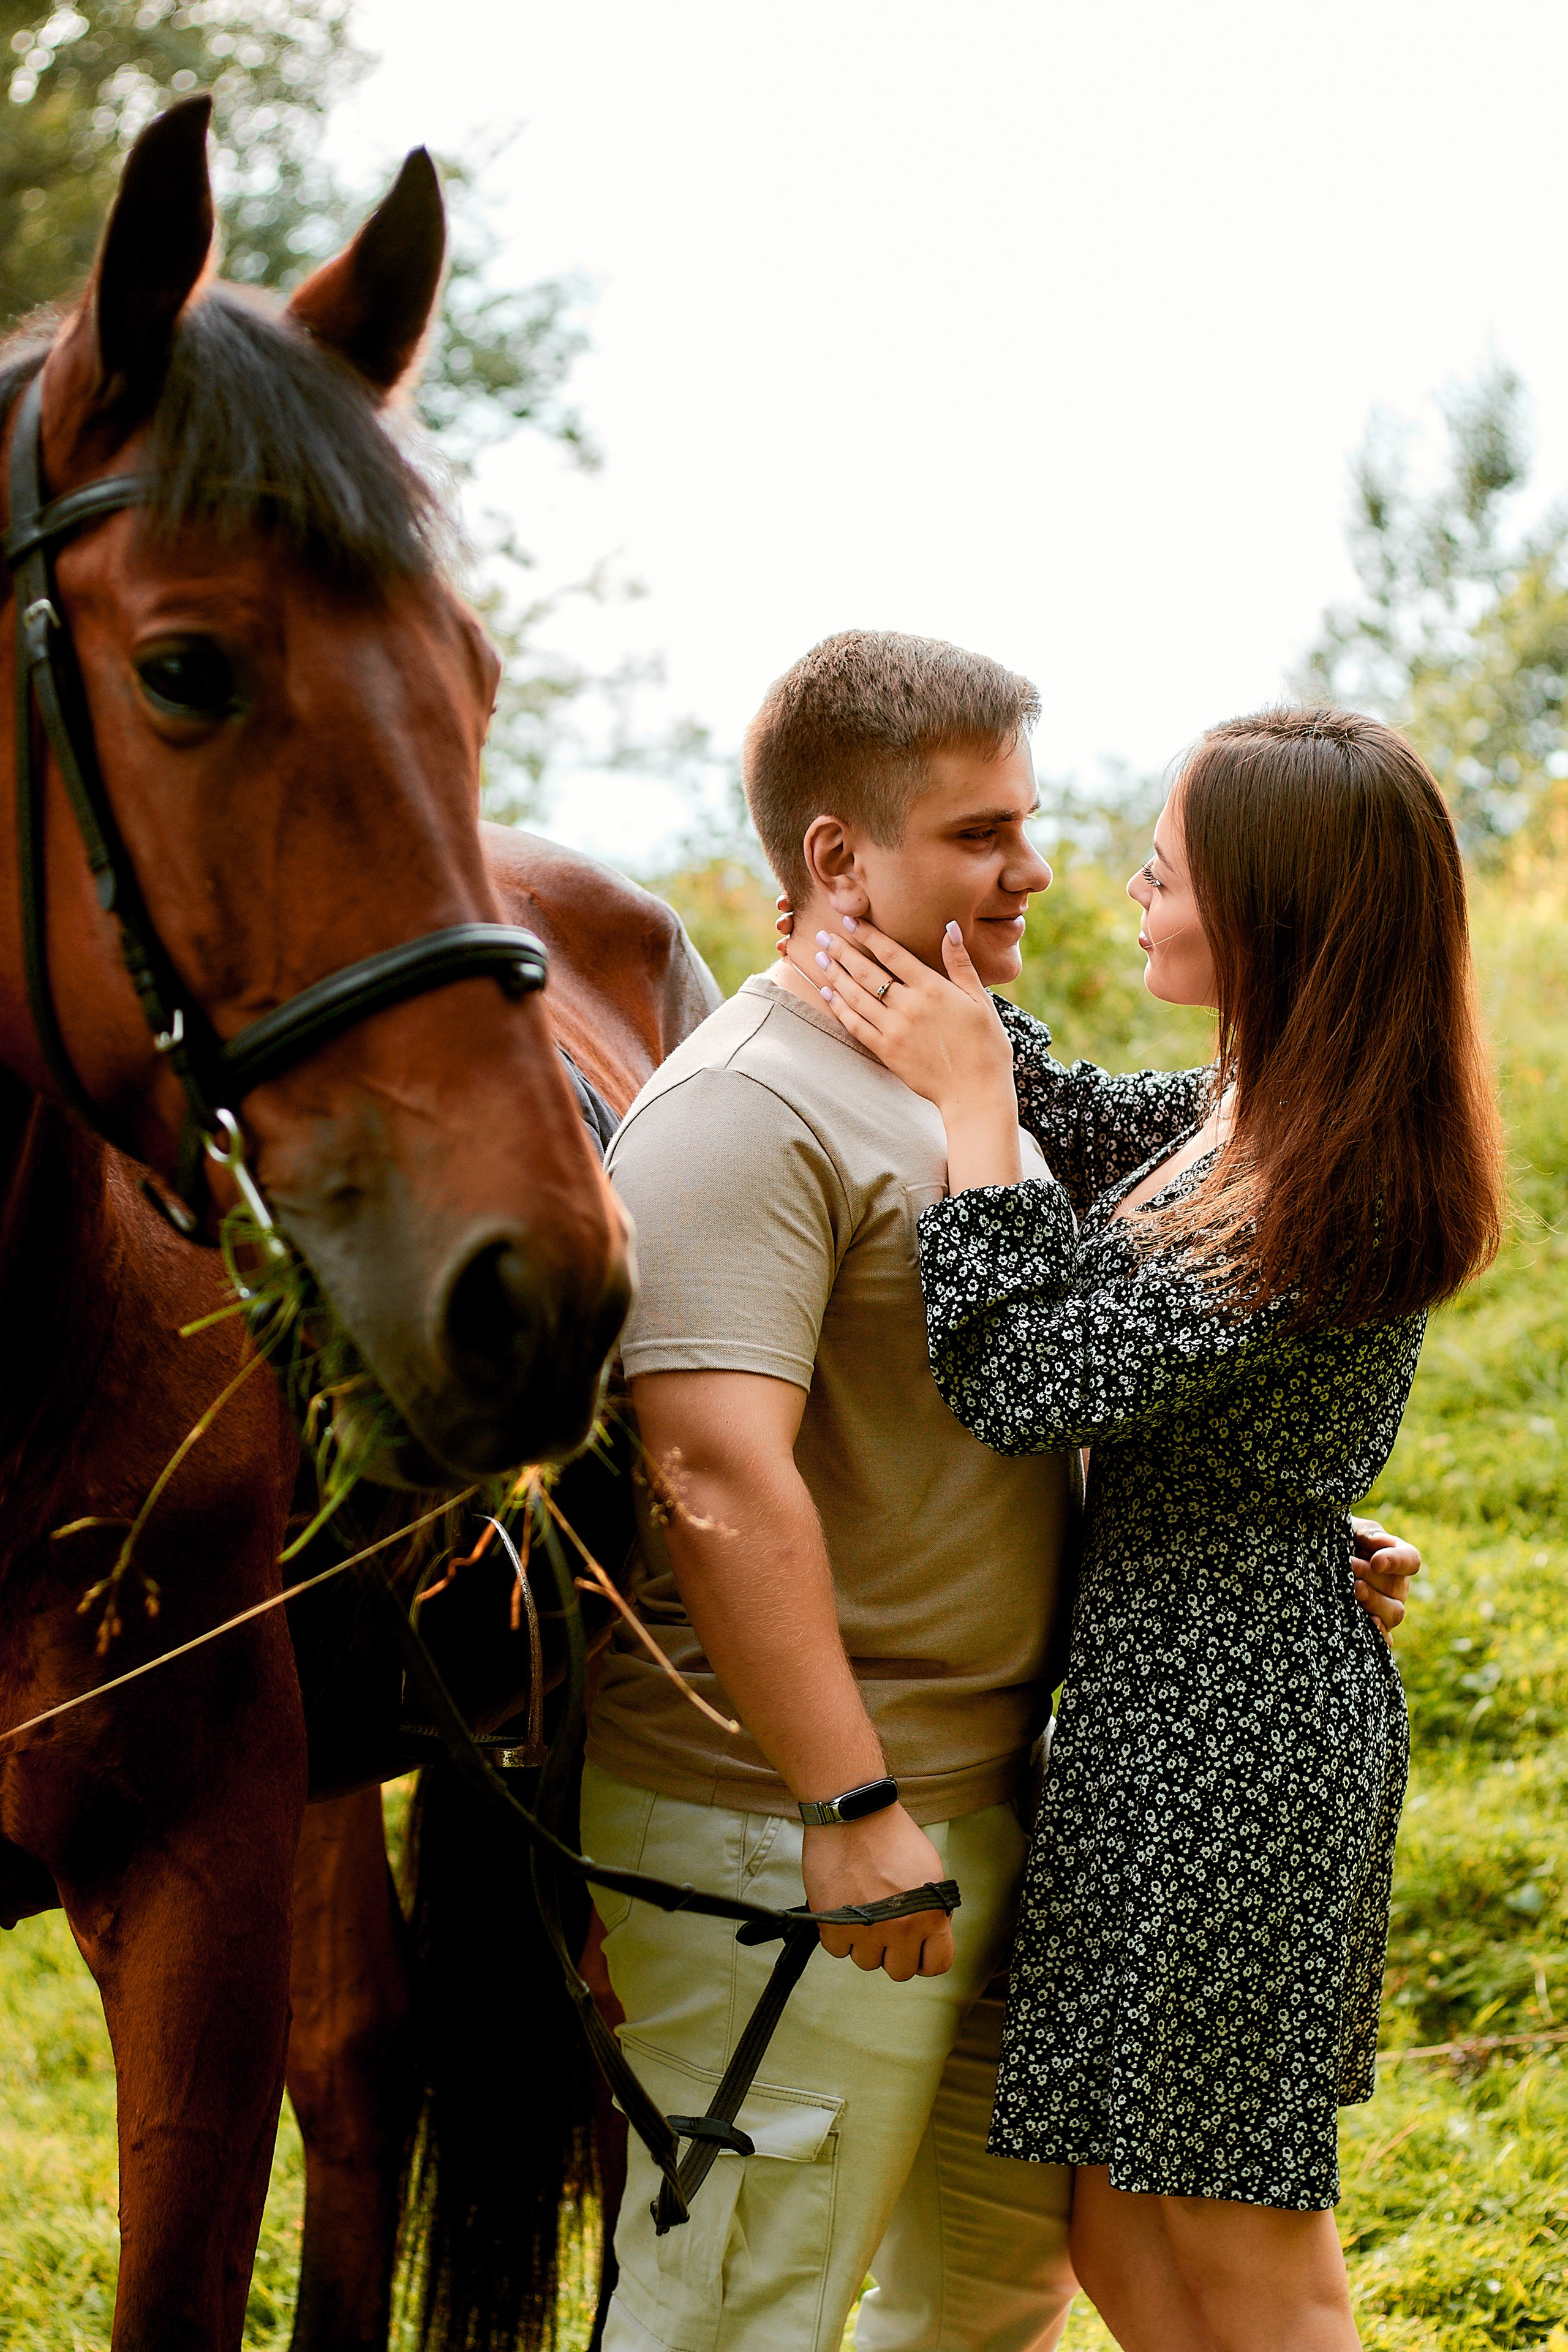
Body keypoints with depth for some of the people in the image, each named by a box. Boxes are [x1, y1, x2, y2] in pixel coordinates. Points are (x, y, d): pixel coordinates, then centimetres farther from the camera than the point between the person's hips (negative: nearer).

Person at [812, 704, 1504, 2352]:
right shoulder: (1267, 1110, 3)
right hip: (1193, 1691, 10)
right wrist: (953, 1003, 9)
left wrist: (970, 1106, -17)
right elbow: (1083, 1126, 23)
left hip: (1223, 1731, -10)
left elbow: (1025, 1390, -22)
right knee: (1118, 2212, 19)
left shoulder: (1306, 1207, -25)